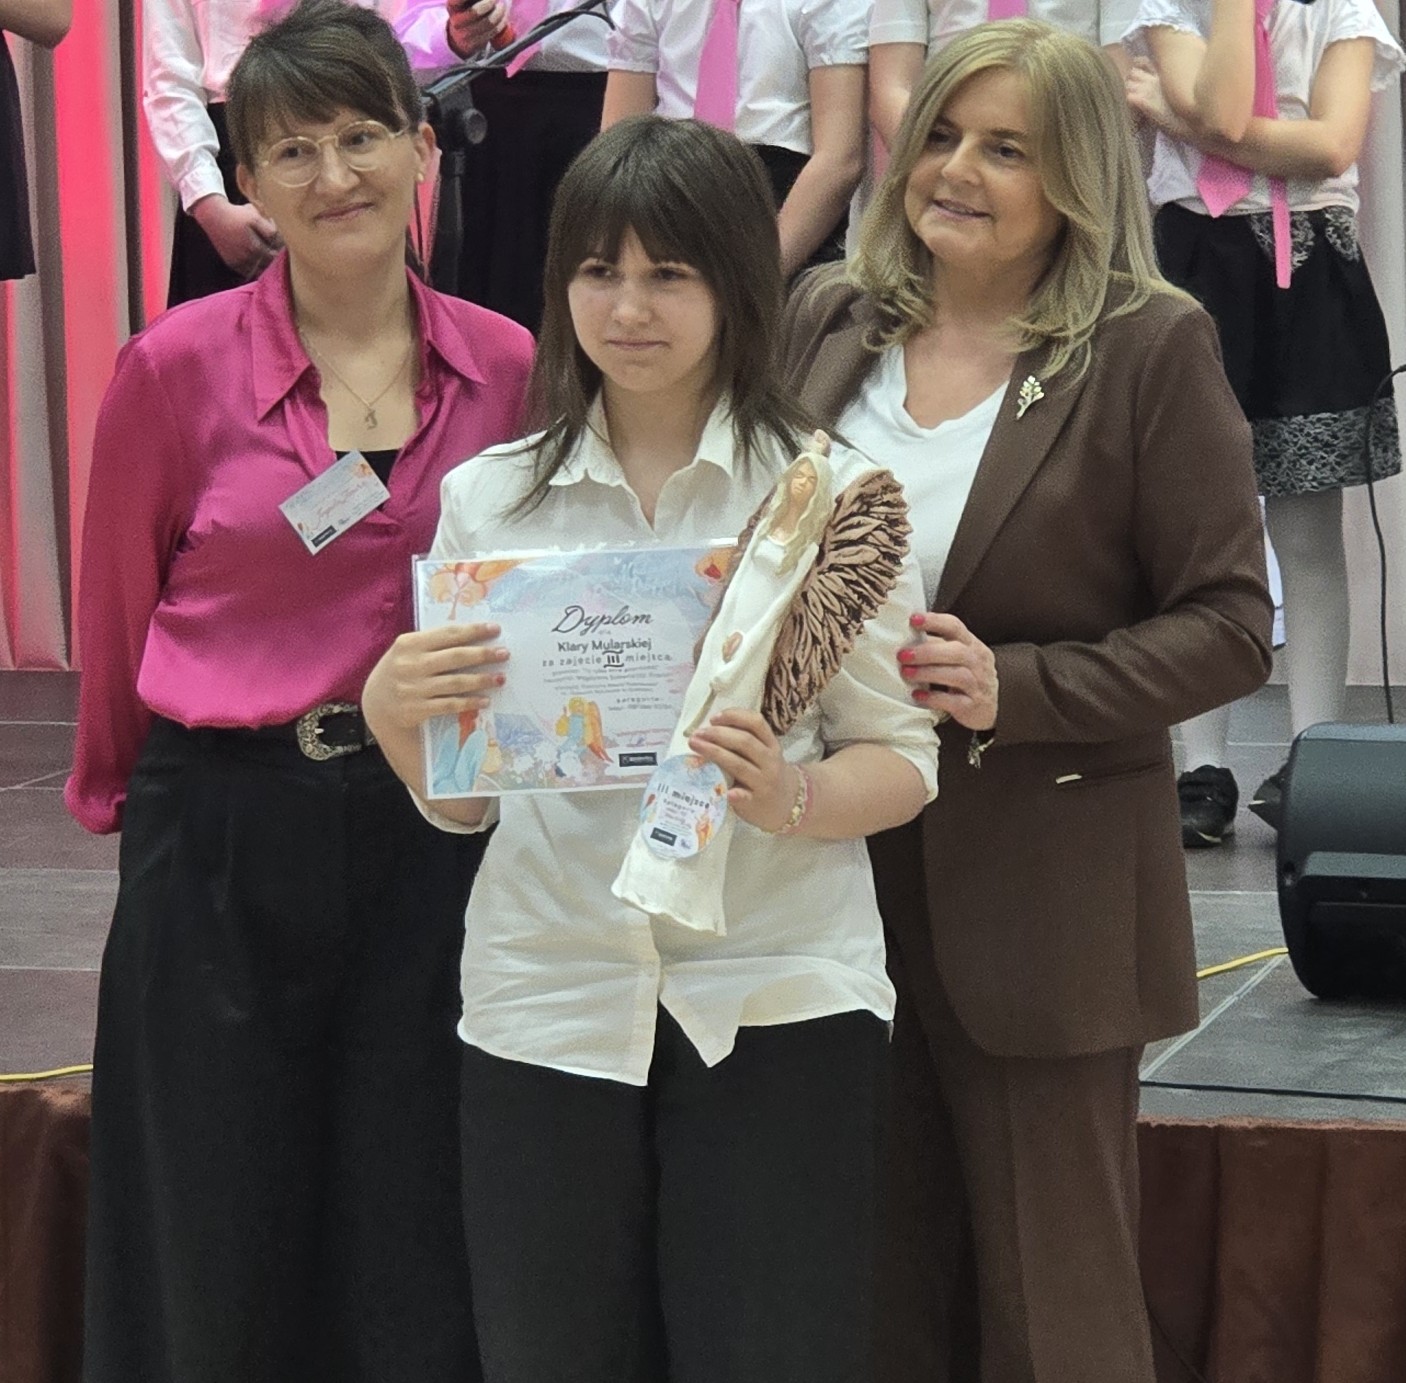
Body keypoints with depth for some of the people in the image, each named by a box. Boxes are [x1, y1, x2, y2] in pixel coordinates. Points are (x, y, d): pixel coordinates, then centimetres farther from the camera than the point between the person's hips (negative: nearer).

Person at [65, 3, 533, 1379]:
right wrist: (117, 789, 16)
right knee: (225, 1264, 8)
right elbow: (116, 605, 6)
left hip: (436, 826, 2)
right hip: (225, 836, -1)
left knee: (417, 1263, 7)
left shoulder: (507, 369, 0)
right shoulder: (178, 366, -7)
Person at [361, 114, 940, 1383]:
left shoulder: (830, 493, 1)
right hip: (549, 996, 2)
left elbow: (902, 758, 1)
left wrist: (791, 799, -19)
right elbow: (461, 801, 11)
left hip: (776, 1001, -2)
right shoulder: (490, 497, 8)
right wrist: (394, 716, -10)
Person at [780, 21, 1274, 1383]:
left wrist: (1019, 687, -20)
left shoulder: (1149, 349, -7)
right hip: (839, 865, 4)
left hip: (1040, 893, -4)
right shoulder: (828, 321, 7)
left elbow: (1228, 625, -9)